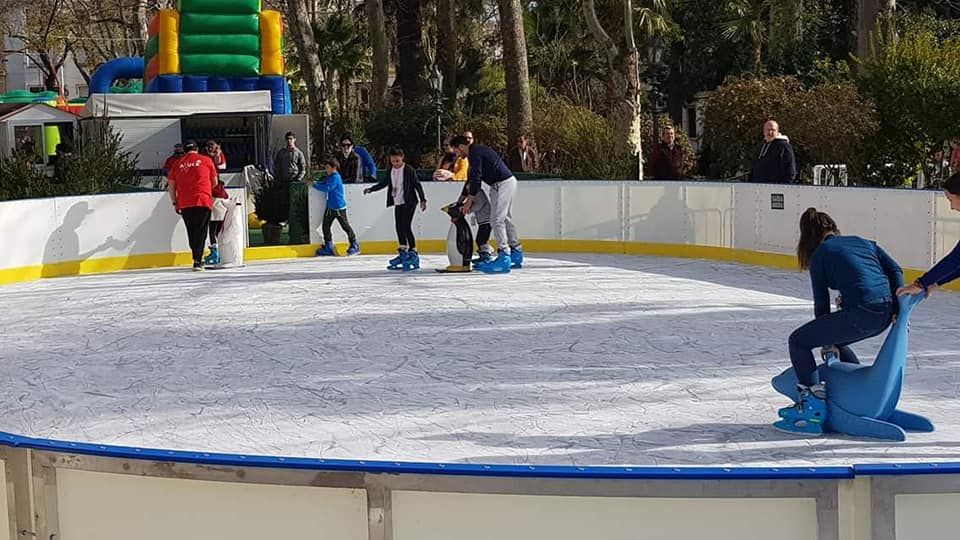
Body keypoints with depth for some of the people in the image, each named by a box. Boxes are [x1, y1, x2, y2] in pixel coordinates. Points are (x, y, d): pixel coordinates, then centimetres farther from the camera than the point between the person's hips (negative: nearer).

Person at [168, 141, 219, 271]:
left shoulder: (178, 163, 11)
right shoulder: (206, 160, 6)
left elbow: (171, 185, 11)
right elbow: (214, 182, 15)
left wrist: (175, 203, 19)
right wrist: (213, 195, 33)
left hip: (184, 204, 2)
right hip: (202, 201, -2)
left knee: (192, 232, 13)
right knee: (200, 231, -2)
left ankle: (198, 259, 21)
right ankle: (197, 261, -13)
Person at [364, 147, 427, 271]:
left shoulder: (409, 170, -9)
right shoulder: (391, 170, 8)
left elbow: (417, 185, -8)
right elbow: (384, 183, 21)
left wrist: (422, 199, -12)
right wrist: (371, 189, 18)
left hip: (409, 202, -6)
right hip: (397, 203, 6)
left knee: (406, 227, -12)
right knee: (399, 228, 5)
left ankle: (413, 252, -6)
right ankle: (403, 250, 13)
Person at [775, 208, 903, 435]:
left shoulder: (820, 254, 11)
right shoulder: (864, 242, 26)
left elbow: (821, 302, 11)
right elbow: (895, 270, 13)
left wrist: (826, 343, 20)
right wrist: (899, 309, 7)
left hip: (861, 313, -7)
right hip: (886, 313, 7)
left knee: (798, 341, 5)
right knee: (835, 340, 33)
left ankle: (813, 408, -5)